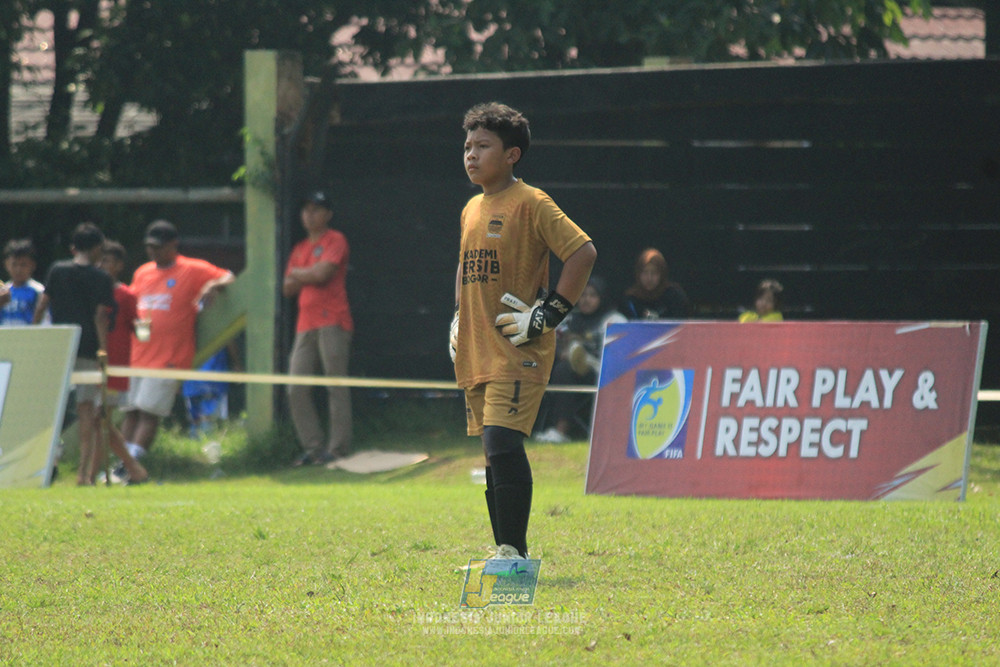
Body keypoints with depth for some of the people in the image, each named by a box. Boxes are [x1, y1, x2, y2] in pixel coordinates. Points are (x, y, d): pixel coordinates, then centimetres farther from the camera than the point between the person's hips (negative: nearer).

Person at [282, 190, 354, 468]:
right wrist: (310, 276, -2)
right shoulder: (299, 249, 22)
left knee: (336, 385, -9)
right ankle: (313, 447, 6)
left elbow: (322, 273, -13)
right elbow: (288, 289, 15)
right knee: (296, 389, 1)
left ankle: (338, 449, -10)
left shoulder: (335, 241, 0)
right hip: (305, 325, 8)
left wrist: (298, 274, 5)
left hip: (332, 322, -8)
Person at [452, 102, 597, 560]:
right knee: (493, 454, 10)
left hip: (517, 353, -8)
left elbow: (583, 252, -17)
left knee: (503, 443, -19)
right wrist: (458, 317, 19)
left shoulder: (530, 203, -9)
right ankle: (504, 555, 16)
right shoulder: (472, 209, 15)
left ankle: (514, 552, -18)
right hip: (476, 353, 8)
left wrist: (549, 314, -17)